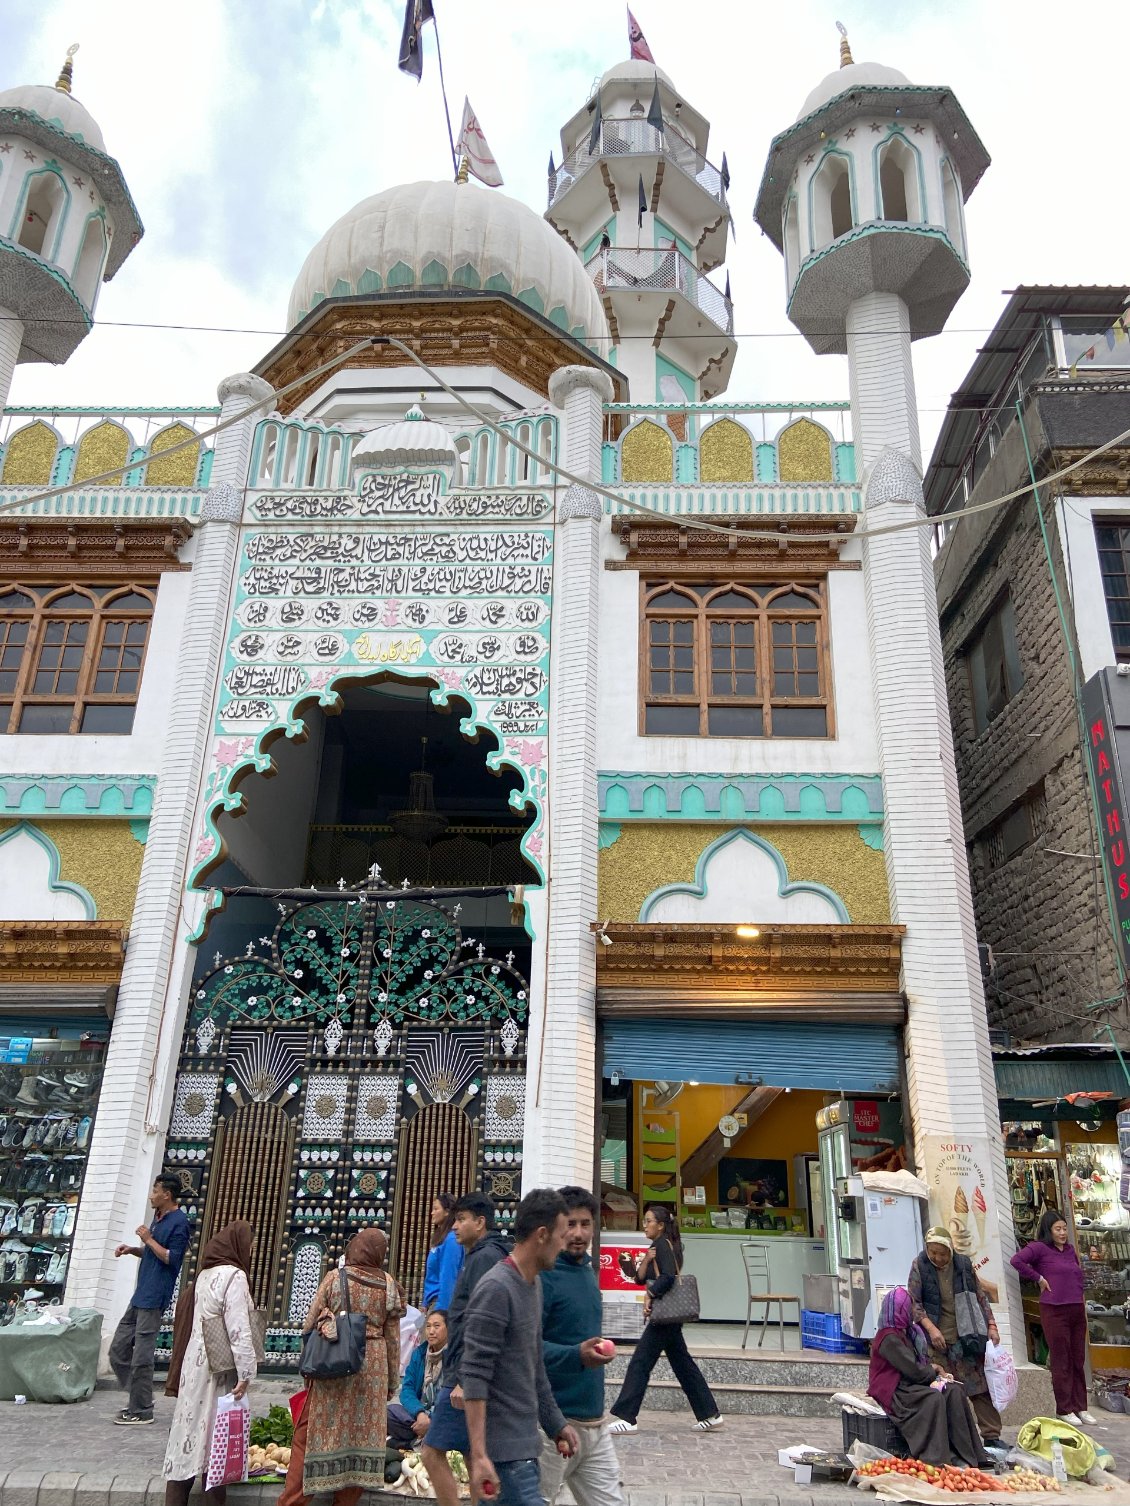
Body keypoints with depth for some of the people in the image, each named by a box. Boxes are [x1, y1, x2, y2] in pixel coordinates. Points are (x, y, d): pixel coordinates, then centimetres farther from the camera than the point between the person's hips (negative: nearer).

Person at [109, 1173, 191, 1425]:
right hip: (141, 1294, 10)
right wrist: (133, 1249, 8)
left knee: (141, 1356, -3)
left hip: (154, 1298, -10)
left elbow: (171, 1258, -19)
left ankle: (142, 1411, 8)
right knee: (118, 1349, 13)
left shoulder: (178, 1222, -15)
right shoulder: (158, 1217, 16)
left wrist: (149, 1239, -17)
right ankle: (139, 1399, 24)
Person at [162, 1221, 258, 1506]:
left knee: (191, 1429, 11)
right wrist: (246, 1372, -18)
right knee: (215, 1438, 1)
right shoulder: (234, 1275, -14)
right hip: (217, 1370, -7)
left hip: (193, 1366, 7)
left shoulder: (204, 1275, 10)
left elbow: (186, 1324, 14)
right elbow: (238, 1328, -20)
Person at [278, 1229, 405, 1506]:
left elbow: (309, 1324, 1)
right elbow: (393, 1339, 6)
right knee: (362, 1433, 11)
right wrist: (392, 1381, 14)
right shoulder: (388, 1286, 2)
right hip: (372, 1367, 1)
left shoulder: (335, 1278, -1)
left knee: (311, 1433, 9)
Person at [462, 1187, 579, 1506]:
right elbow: (474, 1377, -19)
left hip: (526, 1442, 8)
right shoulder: (496, 1288, -17)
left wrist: (556, 1423, 21)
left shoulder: (534, 1284, 11)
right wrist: (479, 1455, -21)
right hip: (505, 1449, -8)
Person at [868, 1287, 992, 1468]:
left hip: (910, 1385, 9)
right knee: (934, 1398, -32)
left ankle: (971, 1455, -12)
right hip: (894, 1390, -9)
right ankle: (936, 1458, -29)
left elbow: (923, 1361, 22)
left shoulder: (908, 1332, 17)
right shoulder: (889, 1338, -16)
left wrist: (937, 1370, 2)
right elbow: (914, 1371, -19)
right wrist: (933, 1370, -2)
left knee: (955, 1391, -10)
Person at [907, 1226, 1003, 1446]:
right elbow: (914, 1302, -4)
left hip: (967, 1337, 3)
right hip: (938, 1339, -3)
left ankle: (992, 1436, 15)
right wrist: (931, 1328, -14)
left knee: (981, 1386, 5)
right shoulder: (920, 1265, -4)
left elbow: (981, 1296, 14)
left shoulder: (963, 1264, 4)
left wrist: (991, 1325, 6)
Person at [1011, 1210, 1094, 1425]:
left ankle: (1081, 1407, 21)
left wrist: (1079, 1294, 14)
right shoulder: (1040, 1247, -8)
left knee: (1078, 1361, 12)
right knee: (1061, 1362, -1)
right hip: (1055, 1311, -7)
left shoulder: (1070, 1249, 13)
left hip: (1077, 1310, 7)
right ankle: (1065, 1410, 7)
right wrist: (1039, 1279, -14)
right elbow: (1017, 1260, -22)